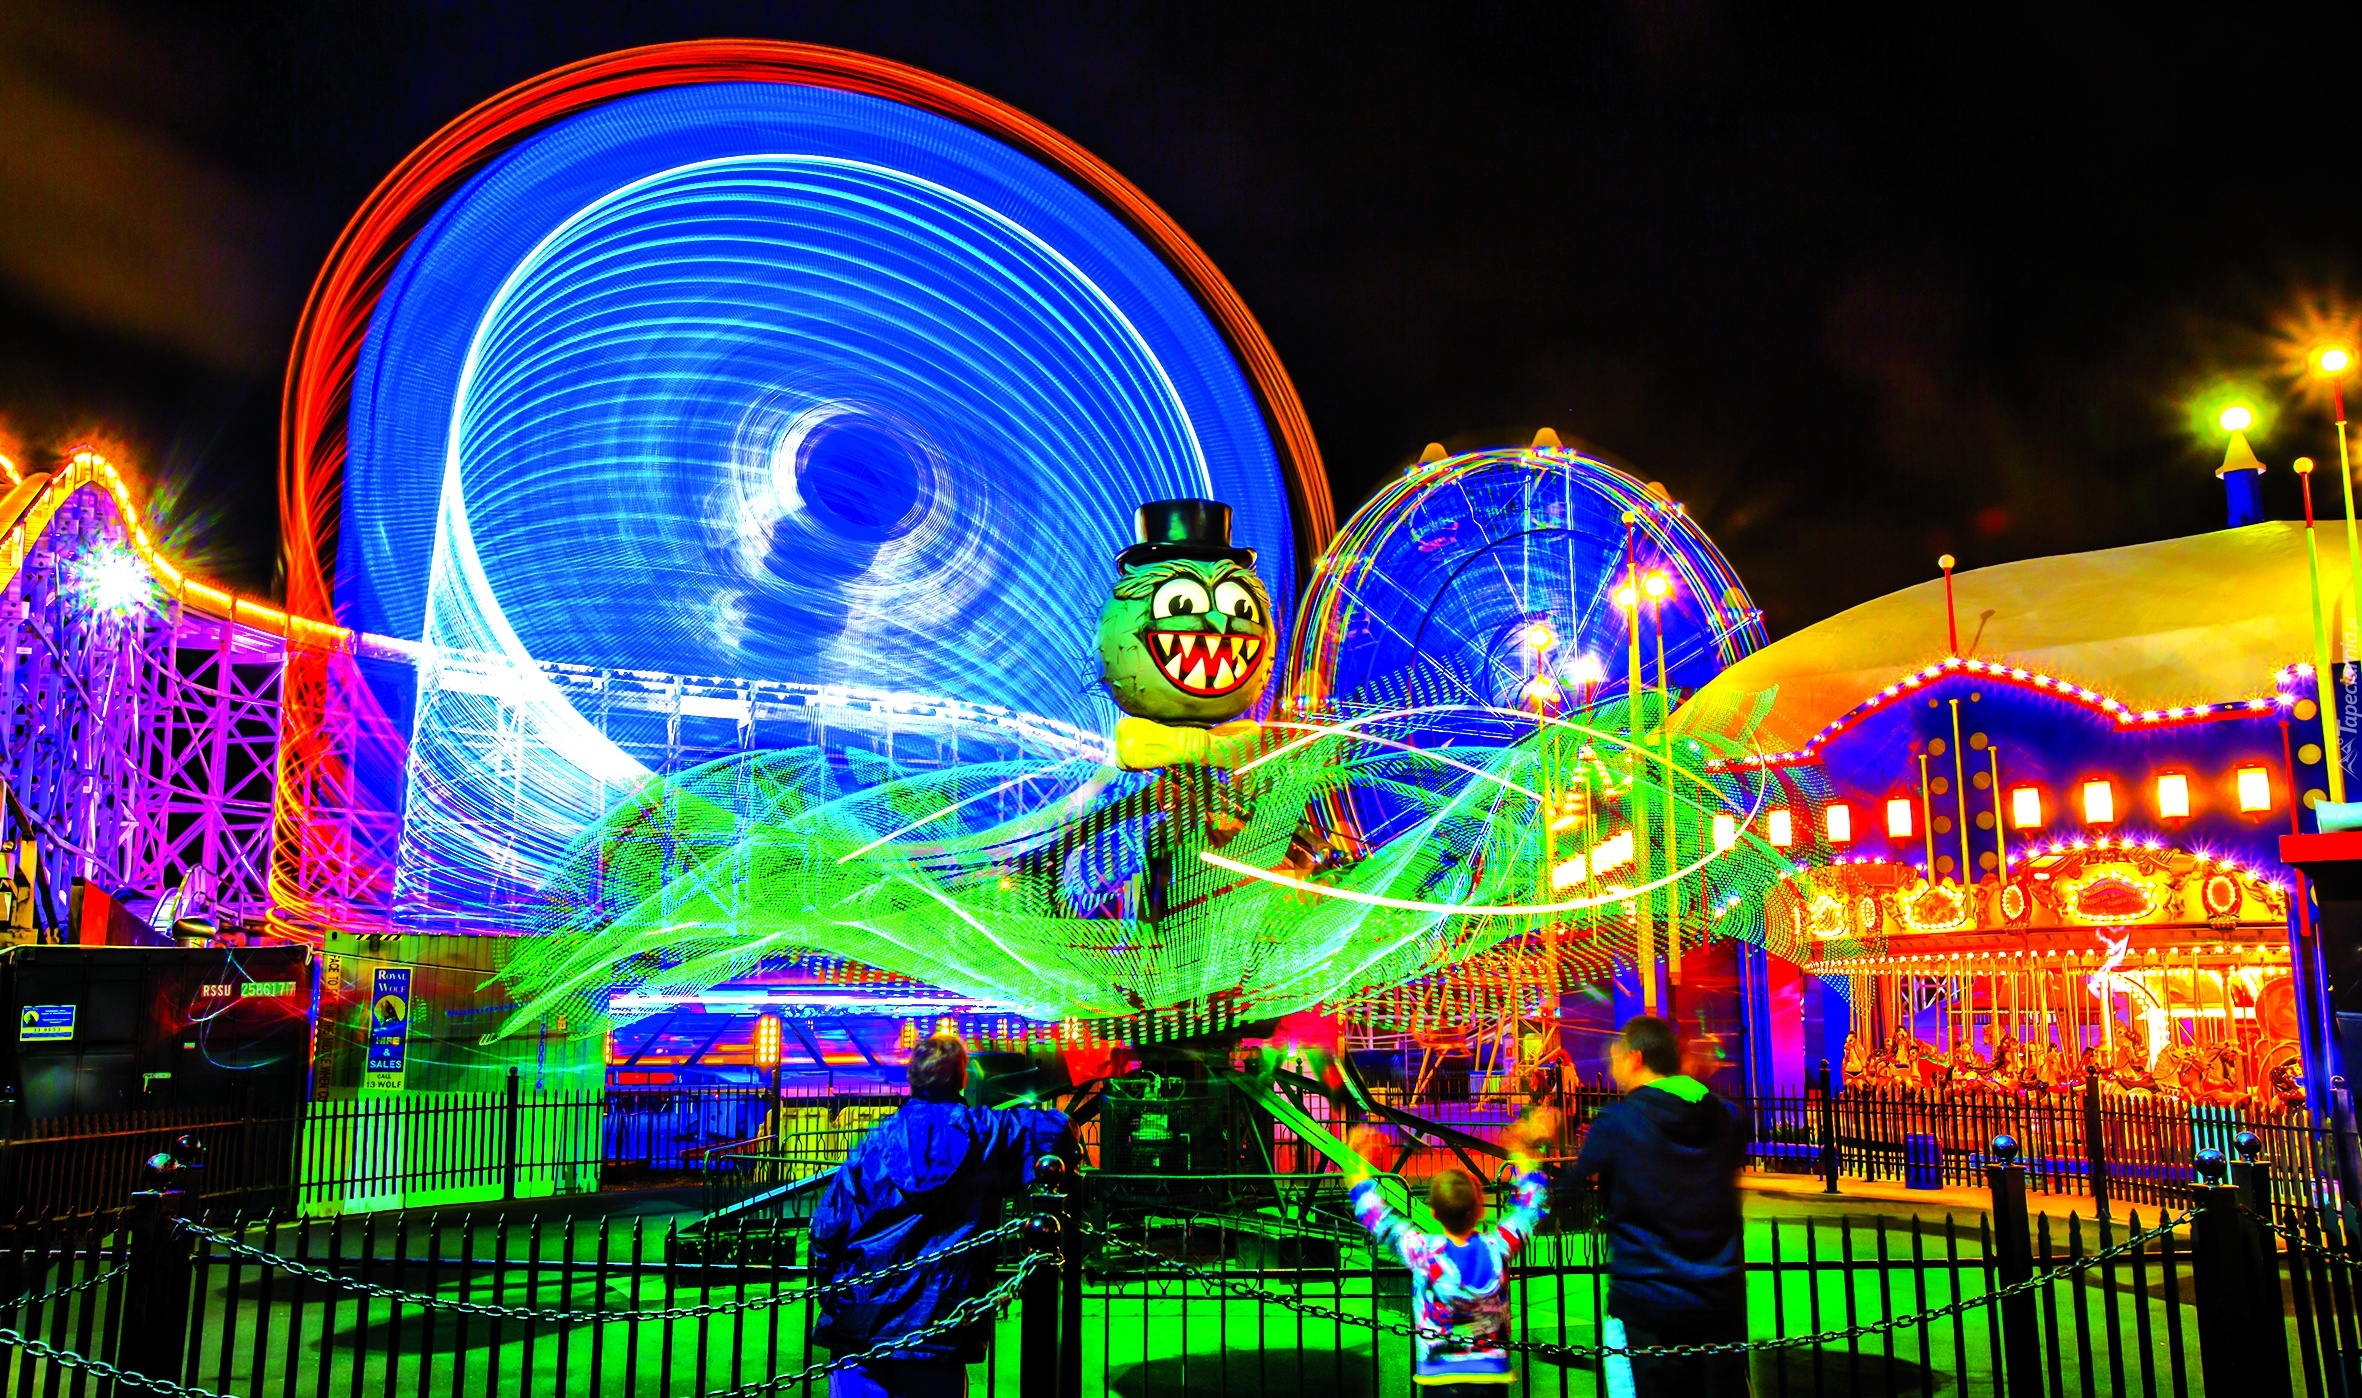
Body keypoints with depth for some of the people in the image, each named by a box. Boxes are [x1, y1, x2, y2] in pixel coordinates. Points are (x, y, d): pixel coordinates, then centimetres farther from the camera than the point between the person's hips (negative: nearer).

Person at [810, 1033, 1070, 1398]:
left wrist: (829, 1292, 13)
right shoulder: (985, 1132, -3)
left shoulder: (874, 1142, 0)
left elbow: (826, 1226, 1)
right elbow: (1057, 1129, 2)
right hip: (939, 1326, -1)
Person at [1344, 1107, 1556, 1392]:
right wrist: (1523, 1156, 21)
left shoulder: (1423, 1252, -14)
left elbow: (1377, 1218, 1)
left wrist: (1361, 1167, 14)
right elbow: (1532, 1206, 10)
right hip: (1491, 1376, 2)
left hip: (1440, 1379, -2)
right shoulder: (1497, 1247, -9)